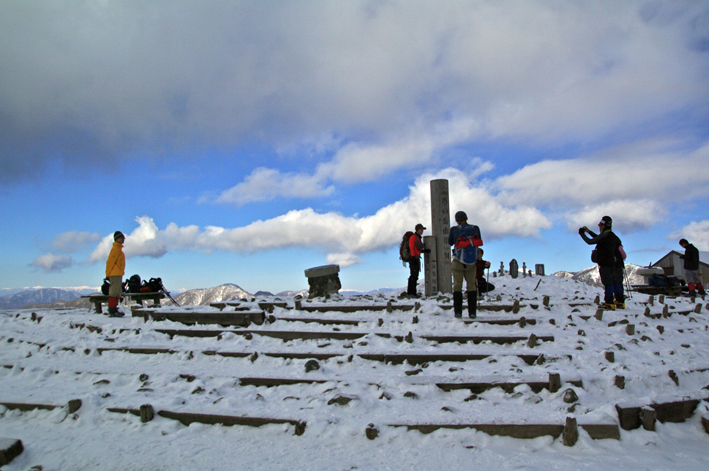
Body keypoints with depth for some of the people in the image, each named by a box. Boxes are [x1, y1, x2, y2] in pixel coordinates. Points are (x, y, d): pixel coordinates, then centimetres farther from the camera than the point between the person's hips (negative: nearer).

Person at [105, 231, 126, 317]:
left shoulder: (118, 249, 20)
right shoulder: (115, 249, -10)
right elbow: (110, 262, -15)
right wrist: (108, 275, -15)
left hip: (118, 274, 10)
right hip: (115, 274, -10)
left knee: (118, 293, 11)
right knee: (114, 292, -9)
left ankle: (114, 310, 15)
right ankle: (112, 311, -9)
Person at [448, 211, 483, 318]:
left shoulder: (454, 229, -6)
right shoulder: (475, 228, 0)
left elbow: (450, 243, 9)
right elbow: (479, 242, 13)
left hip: (458, 261, -2)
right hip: (472, 262, 2)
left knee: (457, 286, 5)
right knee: (471, 286, 8)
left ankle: (458, 312, 1)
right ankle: (472, 312, 4)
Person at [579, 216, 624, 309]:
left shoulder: (605, 236, -16)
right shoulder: (612, 236, 13)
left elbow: (590, 241, -17)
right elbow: (599, 238, 29)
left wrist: (582, 234, -4)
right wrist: (589, 231, 28)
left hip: (605, 264, -9)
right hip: (612, 262, 9)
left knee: (607, 283, -5)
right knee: (615, 282, 12)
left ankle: (610, 303, -3)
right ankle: (620, 302, 17)